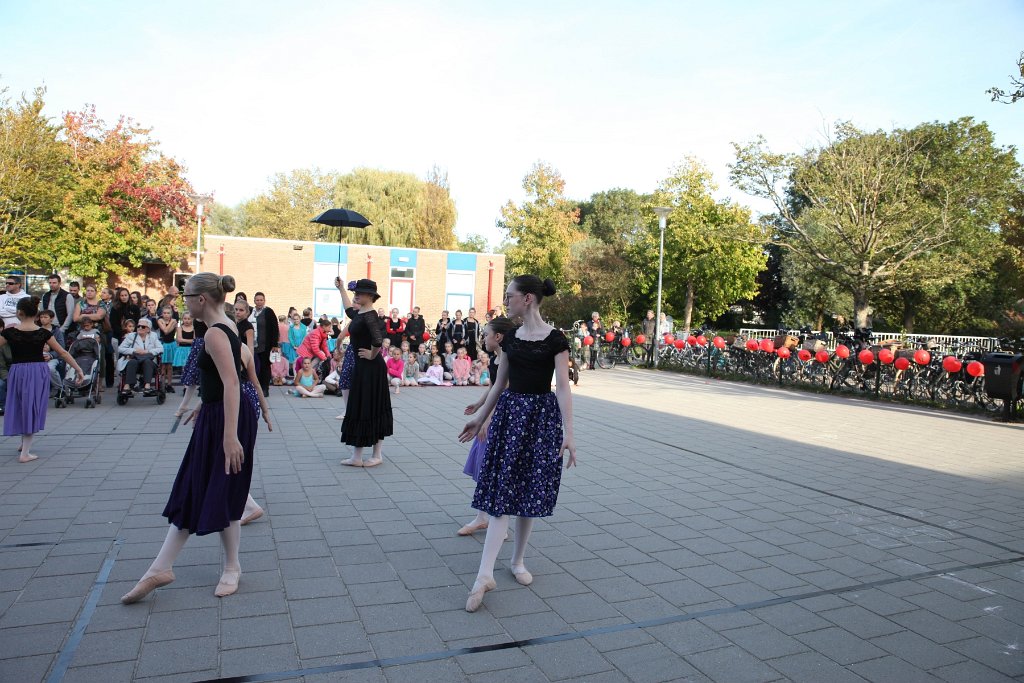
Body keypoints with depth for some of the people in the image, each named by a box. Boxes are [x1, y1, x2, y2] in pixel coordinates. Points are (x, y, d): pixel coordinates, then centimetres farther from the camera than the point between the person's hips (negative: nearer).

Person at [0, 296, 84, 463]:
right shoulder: (43, 333, -5)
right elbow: (62, 352, -2)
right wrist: (78, 369, 4)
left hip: (17, 371, 0)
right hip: (39, 372, 0)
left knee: (20, 408, 20)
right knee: (32, 409, 7)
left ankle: (24, 444, 36)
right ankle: (25, 452, 6)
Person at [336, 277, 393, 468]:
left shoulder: (370, 315, -18)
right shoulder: (358, 314, 10)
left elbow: (378, 340, -32)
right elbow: (349, 309, 35)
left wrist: (372, 355, -17)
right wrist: (341, 289, 39)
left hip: (370, 367, -10)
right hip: (361, 366, 10)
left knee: (366, 409, -3)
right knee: (360, 409, 11)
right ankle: (356, 457, 17)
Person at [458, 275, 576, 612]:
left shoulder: (555, 339, -8)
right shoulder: (510, 338, 7)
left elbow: (563, 387, -13)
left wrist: (568, 433, -20)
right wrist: (480, 419, 18)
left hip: (541, 416, -4)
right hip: (509, 412, 4)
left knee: (528, 493, 6)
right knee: (501, 491, -3)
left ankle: (518, 561, 24)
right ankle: (485, 573, -5)